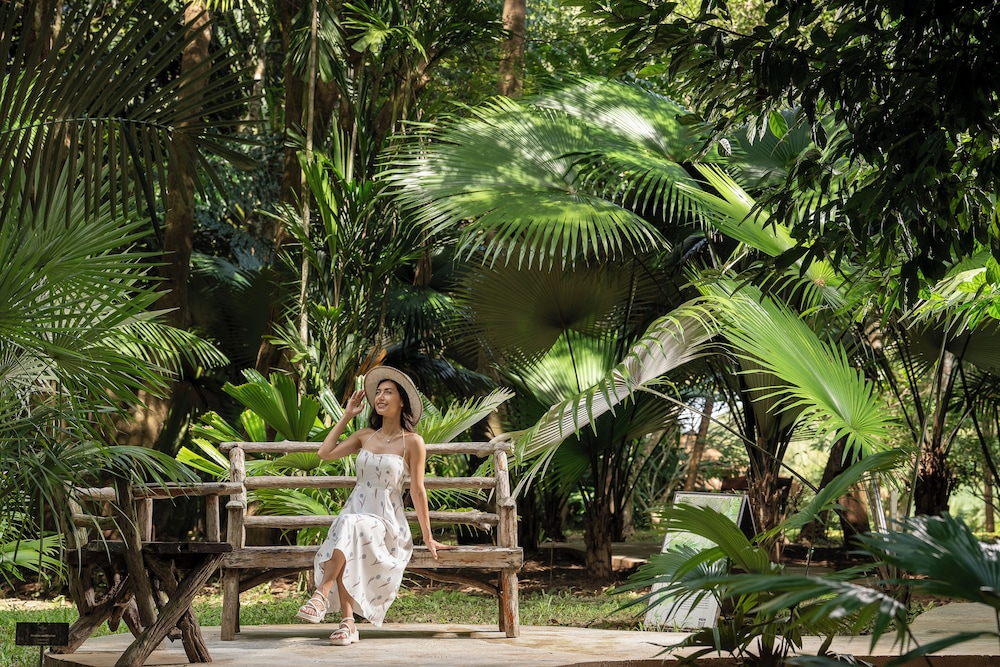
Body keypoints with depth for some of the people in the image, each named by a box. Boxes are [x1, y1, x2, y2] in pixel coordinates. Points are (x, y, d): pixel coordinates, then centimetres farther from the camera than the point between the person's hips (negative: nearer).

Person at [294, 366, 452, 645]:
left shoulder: (412, 442, -1)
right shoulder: (365, 436, 14)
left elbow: (417, 491, -2)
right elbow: (325, 452, 10)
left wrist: (428, 538, -2)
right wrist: (347, 415, 14)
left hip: (387, 522, -4)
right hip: (353, 512, 4)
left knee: (350, 527, -38)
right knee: (342, 534, -34)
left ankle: (321, 596, -42)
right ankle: (347, 624, -38)